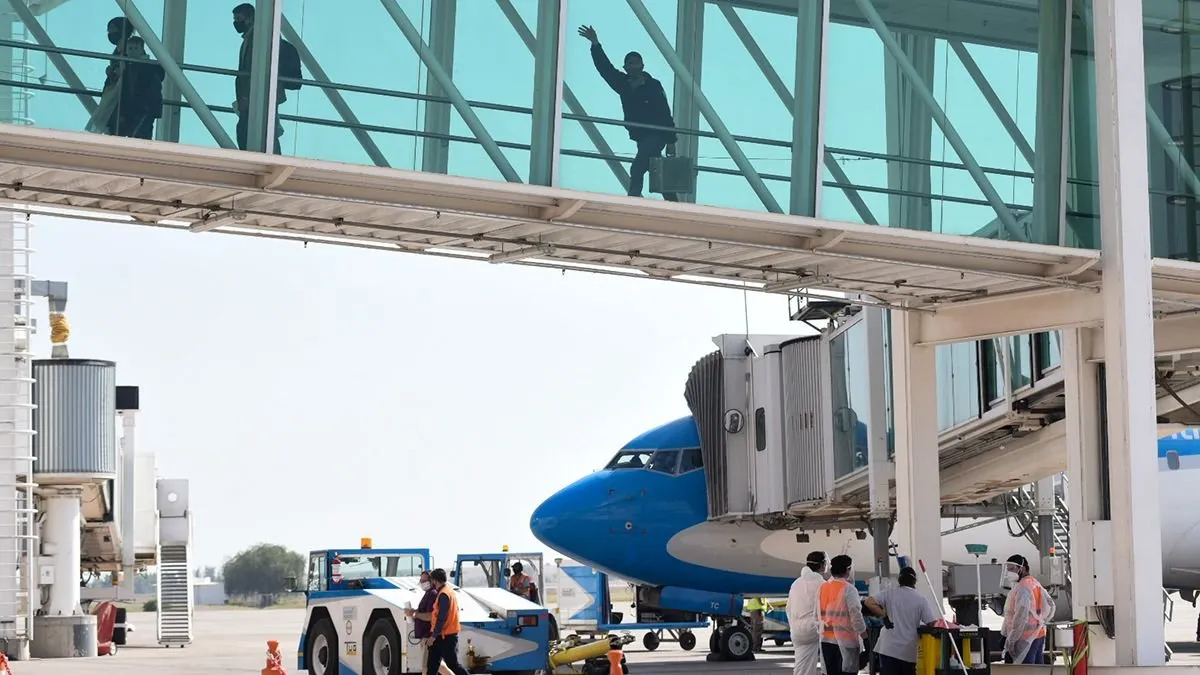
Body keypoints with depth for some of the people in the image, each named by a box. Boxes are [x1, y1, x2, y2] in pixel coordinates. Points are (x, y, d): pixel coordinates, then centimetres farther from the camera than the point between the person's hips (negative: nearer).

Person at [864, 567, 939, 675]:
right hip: (909, 650, 0)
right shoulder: (921, 599, -2)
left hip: (888, 647, 0)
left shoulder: (889, 593, 0)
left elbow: (869, 602, -11)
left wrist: (883, 615, -2)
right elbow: (932, 623, -7)